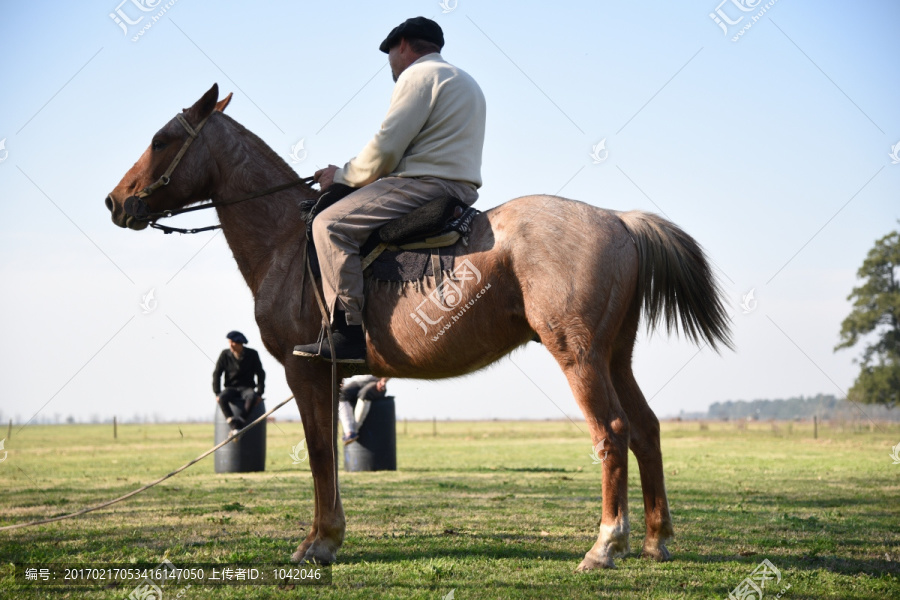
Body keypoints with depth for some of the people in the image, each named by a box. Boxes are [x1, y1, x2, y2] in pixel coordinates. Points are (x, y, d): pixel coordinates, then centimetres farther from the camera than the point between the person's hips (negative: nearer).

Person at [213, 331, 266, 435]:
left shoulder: (252, 354, -4)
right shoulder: (225, 354, -2)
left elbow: (260, 374, -1)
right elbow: (216, 374, 0)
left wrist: (259, 393, -11)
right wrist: (217, 394, -10)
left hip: (246, 388, -1)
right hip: (231, 388, 1)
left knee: (252, 397, -38)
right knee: (222, 398, -35)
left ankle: (239, 420, -39)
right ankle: (234, 427, -41)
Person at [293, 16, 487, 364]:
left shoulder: (419, 74, -5)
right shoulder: (464, 82, 27)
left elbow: (385, 148, -12)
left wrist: (344, 176, 3)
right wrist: (353, 174, 24)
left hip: (426, 183, -11)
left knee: (330, 224, -16)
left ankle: (349, 333, -26)